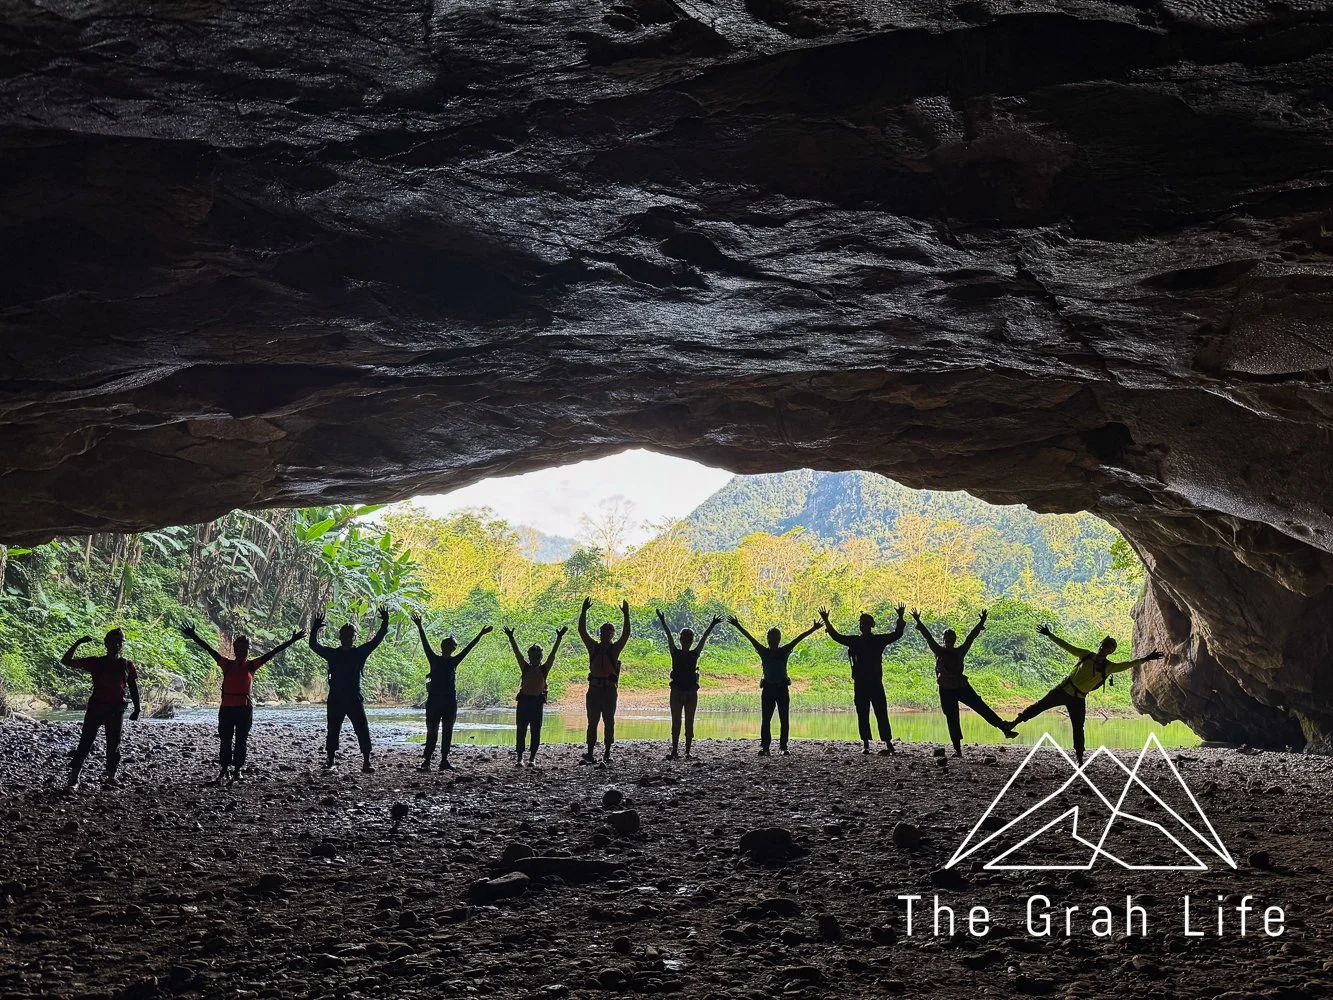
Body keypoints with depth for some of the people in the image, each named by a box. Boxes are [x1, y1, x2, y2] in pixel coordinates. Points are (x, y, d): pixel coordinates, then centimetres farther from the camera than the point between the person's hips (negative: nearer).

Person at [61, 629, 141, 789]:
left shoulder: (127, 666, 7)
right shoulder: (95, 662, 4)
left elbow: (133, 688, 11)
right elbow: (67, 661, 3)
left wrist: (137, 709, 4)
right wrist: (77, 643, -8)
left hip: (116, 710, 1)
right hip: (95, 708, -1)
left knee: (114, 745, 3)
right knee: (85, 742, -6)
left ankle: (111, 776, 11)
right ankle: (74, 777, -6)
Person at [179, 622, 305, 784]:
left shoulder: (251, 665, 3)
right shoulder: (227, 664, 3)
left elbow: (272, 653, -1)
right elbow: (209, 649, -3)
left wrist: (291, 641, -5)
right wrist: (194, 637, -9)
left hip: (245, 709, 0)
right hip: (226, 708, 0)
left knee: (241, 741, 6)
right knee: (225, 741, 3)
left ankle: (237, 771, 14)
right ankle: (223, 772, 6)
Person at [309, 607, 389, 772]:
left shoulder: (360, 653, 4)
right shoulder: (332, 653, 7)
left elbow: (376, 640, 2)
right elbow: (314, 645, 7)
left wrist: (385, 624, -7)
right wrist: (315, 629, -6)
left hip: (355, 699, -1)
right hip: (335, 699, 1)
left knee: (363, 730, -7)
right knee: (333, 730, 9)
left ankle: (366, 762, -5)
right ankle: (330, 760, 20)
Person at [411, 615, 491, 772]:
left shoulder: (454, 661, 9)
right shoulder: (434, 659, 4)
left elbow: (468, 648, 9)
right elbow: (425, 644, -1)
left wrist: (480, 635, 7)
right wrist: (420, 628, -8)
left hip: (450, 701, 2)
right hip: (434, 700, -2)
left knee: (447, 732, 3)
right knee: (432, 732, -2)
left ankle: (444, 760, 8)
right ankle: (427, 761, -2)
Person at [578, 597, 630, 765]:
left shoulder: (615, 648, 4)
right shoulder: (593, 647, 10)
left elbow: (625, 634, -9)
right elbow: (582, 631, 4)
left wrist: (625, 615, -17)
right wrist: (584, 612, -4)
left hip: (609, 689, -2)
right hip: (594, 688, 2)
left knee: (609, 721, 2)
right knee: (592, 722, 3)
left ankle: (607, 752, 7)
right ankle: (590, 753, 4)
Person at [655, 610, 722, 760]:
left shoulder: (695, 654, 6)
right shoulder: (675, 653, 4)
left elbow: (704, 638, -1)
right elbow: (669, 636, -6)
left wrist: (712, 626, -9)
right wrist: (663, 622, -15)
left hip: (691, 692, 1)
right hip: (677, 691, -1)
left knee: (689, 724, 3)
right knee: (676, 723, 0)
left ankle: (687, 752, 6)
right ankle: (675, 751, 1)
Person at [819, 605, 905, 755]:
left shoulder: (878, 640, 2)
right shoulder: (855, 641, 10)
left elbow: (897, 634, -1)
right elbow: (836, 636, 17)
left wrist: (900, 618, -13)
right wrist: (826, 622, 12)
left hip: (875, 683, -3)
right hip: (860, 684, 4)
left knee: (881, 715, -6)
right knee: (862, 716, 4)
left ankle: (888, 744, -5)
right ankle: (865, 745, 9)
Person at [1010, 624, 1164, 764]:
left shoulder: (1109, 667, -4)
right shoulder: (1086, 655, -3)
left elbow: (1127, 664, -10)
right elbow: (1066, 646, -2)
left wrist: (1145, 659, -20)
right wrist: (1049, 635, -6)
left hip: (1078, 700, 0)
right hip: (1063, 690, 0)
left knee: (1078, 729, 4)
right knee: (1040, 705, 1)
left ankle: (1079, 758, 14)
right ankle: (1015, 722, 14)